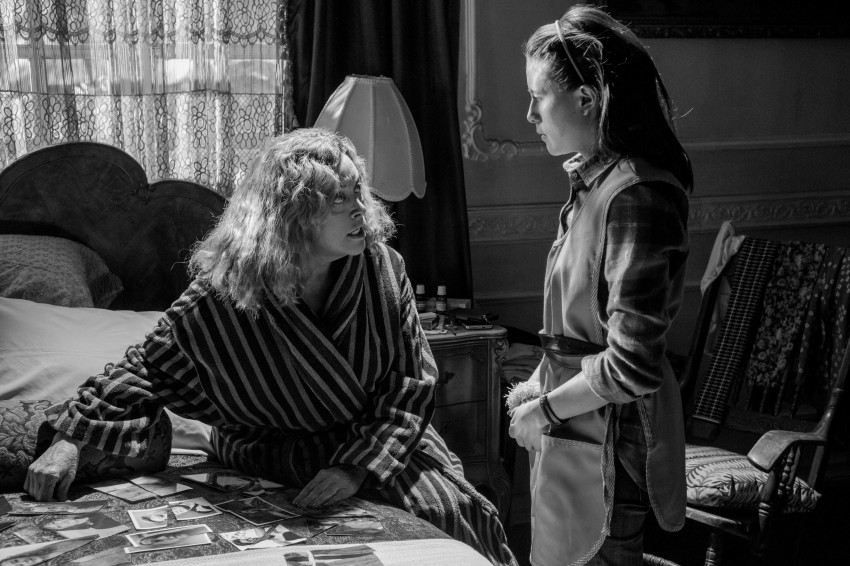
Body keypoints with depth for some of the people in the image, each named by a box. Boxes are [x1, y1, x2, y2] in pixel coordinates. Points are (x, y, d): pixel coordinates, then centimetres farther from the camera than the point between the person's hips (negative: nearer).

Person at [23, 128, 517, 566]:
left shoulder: (382, 267, -11)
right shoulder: (222, 295, -17)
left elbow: (412, 380, -8)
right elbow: (147, 371, -6)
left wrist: (360, 464, -19)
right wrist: (70, 441, -14)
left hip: (380, 440, 3)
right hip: (272, 453, -3)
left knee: (449, 507, -17)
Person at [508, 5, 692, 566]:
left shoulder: (636, 194, -22)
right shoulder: (596, 179, 8)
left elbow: (631, 368, -24)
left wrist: (544, 411, -13)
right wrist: (542, 384, 9)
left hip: (607, 438, -9)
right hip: (576, 430, 9)